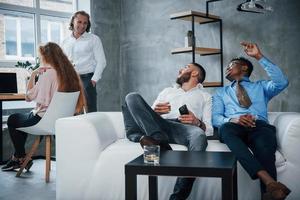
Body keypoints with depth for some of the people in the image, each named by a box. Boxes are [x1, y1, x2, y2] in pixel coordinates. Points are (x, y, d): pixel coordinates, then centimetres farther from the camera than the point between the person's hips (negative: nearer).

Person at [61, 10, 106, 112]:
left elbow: (101, 61, -2)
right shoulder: (66, 42, 15)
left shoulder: (94, 39, 3)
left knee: (90, 111, -7)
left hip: (86, 79, -4)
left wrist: (94, 79, -12)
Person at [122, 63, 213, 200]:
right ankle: (160, 141, -35)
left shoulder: (205, 96, 28)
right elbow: (147, 114, 23)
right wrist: (155, 112, -1)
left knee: (199, 136, -39)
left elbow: (209, 129, 14)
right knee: (132, 97, -18)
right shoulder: (167, 91, 35)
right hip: (159, 125, 3)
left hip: (183, 128, -2)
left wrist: (197, 122, -10)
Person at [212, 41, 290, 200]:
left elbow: (282, 82, 5)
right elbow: (215, 118, 13)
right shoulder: (221, 92, 30)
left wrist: (259, 56, 5)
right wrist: (232, 119, -12)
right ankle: (269, 181, -50)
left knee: (265, 145, -37)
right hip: (233, 126, 0)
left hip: (259, 126, 0)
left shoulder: (260, 86, 29)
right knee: (226, 129, -38)